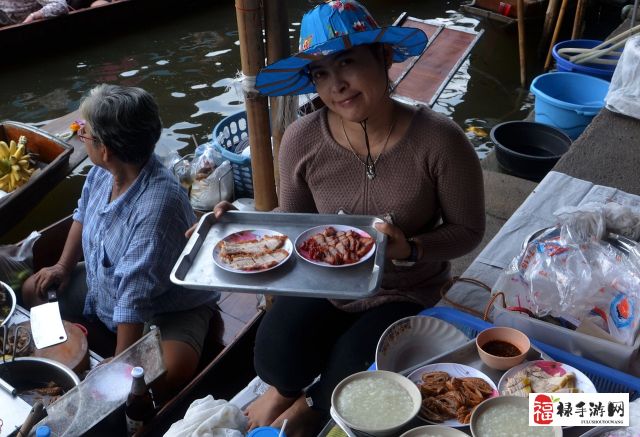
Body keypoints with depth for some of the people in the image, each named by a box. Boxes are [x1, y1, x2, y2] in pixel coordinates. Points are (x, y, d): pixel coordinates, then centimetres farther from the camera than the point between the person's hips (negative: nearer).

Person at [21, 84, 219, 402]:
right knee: (32, 290, 11)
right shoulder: (102, 171, -12)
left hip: (168, 307, -8)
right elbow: (83, 215, 13)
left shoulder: (158, 205, -37)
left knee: (171, 371, -33)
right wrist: (64, 266, 7)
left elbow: (135, 300, -34)